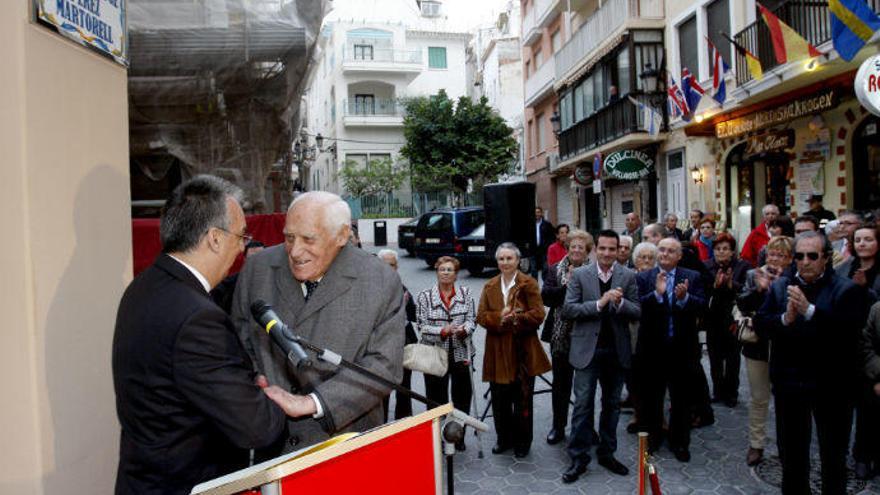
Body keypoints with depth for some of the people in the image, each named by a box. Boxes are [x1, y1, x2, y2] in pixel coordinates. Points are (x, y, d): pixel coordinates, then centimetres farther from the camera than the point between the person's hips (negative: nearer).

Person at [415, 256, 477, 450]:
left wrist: (464, 329, -21)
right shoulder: (424, 296, -2)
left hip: (461, 354, 2)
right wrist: (442, 331, -23)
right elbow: (422, 326, -7)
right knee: (437, 399, 3)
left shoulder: (466, 293, 4)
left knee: (462, 397, 11)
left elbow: (471, 319, 1)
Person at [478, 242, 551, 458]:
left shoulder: (529, 284, -3)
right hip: (498, 353, 3)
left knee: (523, 400, 8)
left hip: (523, 352, -3)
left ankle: (523, 442, 24)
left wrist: (514, 318, -20)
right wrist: (499, 318, -18)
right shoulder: (490, 286, 10)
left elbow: (538, 315, -11)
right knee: (499, 399, 9)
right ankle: (504, 438, 28)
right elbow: (481, 316, 1)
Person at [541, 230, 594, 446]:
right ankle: (558, 427, 25)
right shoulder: (555, 270, 3)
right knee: (560, 383, 12)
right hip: (561, 336, 2)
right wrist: (567, 285, -19)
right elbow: (545, 297, -8)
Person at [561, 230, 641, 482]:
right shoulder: (580, 275, -2)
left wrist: (620, 303, -21)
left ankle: (607, 453, 29)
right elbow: (568, 309, -9)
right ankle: (579, 458, 11)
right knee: (583, 405, 0)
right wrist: (599, 303, -19)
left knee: (612, 404, 14)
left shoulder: (628, 276, 2)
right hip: (588, 348, -2)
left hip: (617, 350, 2)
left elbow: (637, 312, -1)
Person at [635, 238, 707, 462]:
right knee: (651, 397, 13)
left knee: (682, 399, 11)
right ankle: (651, 437, 31)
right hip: (652, 348, 0)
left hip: (682, 348, 1)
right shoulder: (643, 278, -2)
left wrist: (684, 298, -28)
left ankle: (679, 442, 27)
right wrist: (657, 294, -29)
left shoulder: (693, 277, 2)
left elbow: (702, 306, -10)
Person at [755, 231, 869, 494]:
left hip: (832, 384, -3)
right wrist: (785, 318, -23)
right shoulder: (779, 287, 3)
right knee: (791, 450, 18)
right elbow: (760, 325, -5)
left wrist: (809, 310, -33)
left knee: (834, 453, 15)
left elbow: (850, 328, -23)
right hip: (789, 382, 3)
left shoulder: (847, 289, -8)